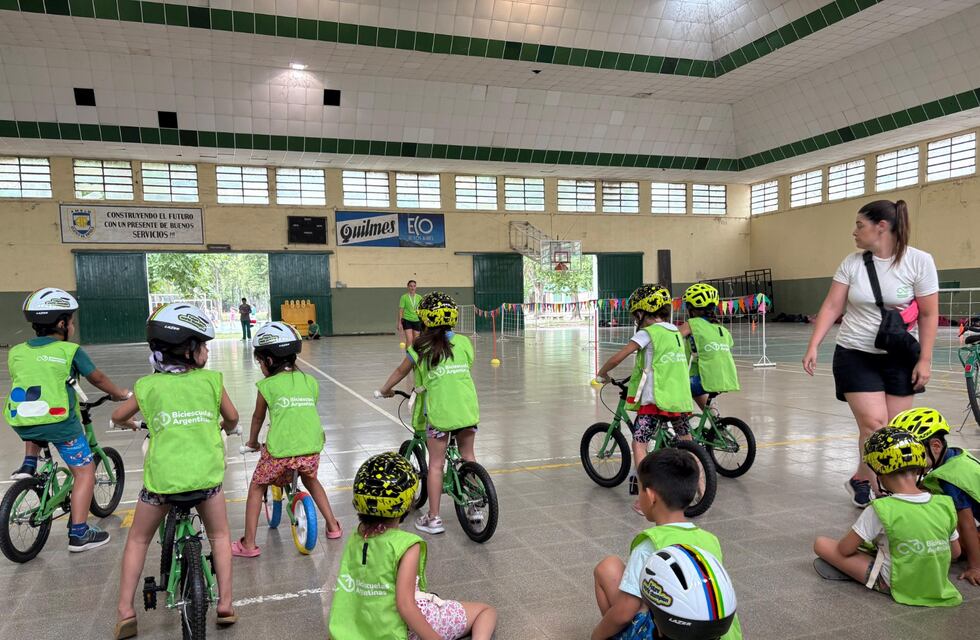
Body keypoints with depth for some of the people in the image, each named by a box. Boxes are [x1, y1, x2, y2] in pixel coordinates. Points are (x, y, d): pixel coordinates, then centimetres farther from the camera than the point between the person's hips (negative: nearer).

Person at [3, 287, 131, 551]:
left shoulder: (16, 352, 13)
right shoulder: (70, 351, 0)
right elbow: (98, 379, 10)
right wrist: (119, 393, 29)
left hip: (20, 422, 5)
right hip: (59, 420, -5)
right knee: (85, 471, 7)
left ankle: (28, 464, 26)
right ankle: (78, 533, 5)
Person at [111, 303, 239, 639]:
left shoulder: (147, 385, 6)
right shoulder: (211, 380, 2)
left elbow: (117, 416, 23)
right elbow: (232, 418, 15)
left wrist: (131, 424, 46)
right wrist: (224, 428, 38)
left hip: (162, 476, 1)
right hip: (206, 473, 0)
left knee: (138, 539, 23)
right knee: (219, 535, 22)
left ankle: (125, 612, 21)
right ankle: (225, 605, 20)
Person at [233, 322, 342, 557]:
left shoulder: (267, 385, 4)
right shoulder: (310, 381, 12)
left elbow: (258, 417, 17)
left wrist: (252, 442, 35)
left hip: (279, 451, -3)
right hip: (311, 448, 4)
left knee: (257, 487, 20)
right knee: (310, 480, 33)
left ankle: (248, 544, 19)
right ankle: (333, 526, 33)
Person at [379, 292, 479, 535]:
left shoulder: (421, 347, -2)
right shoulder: (464, 342, 4)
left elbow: (400, 372, 12)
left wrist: (385, 390, 30)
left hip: (438, 411, -3)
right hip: (467, 409, 3)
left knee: (435, 464, 6)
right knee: (468, 456, 20)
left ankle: (433, 518, 10)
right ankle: (474, 506, 27)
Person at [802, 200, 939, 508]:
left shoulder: (919, 261, -8)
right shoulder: (852, 262, -3)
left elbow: (929, 315, -5)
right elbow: (831, 307, -2)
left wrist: (925, 359, -8)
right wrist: (813, 346, -10)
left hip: (899, 358, 0)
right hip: (855, 355, 0)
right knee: (874, 423, -10)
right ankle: (863, 480, 9)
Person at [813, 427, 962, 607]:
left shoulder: (881, 509, -21)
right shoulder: (945, 505, -8)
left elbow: (845, 550, -12)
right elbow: (955, 552, 8)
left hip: (896, 585, -5)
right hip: (938, 586, 5)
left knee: (821, 544, -3)